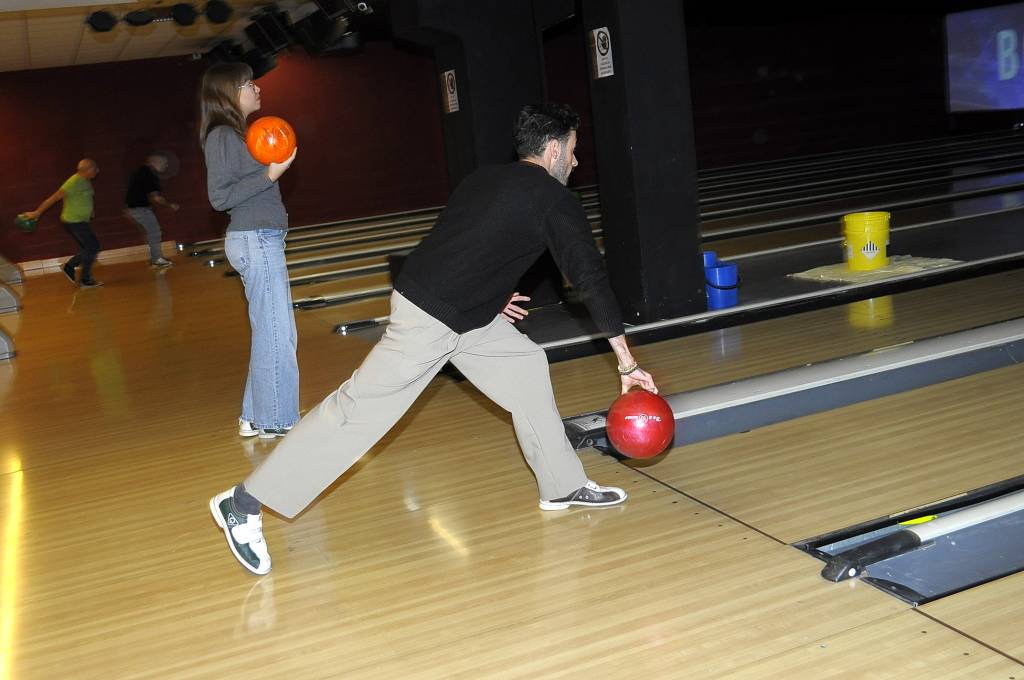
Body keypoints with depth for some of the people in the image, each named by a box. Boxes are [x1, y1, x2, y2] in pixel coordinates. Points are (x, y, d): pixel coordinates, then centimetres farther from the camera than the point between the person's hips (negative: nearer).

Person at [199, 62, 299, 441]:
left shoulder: (238, 133, 16)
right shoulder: (222, 136, -11)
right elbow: (220, 197, -17)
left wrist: (276, 167, 10)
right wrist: (271, 174, -19)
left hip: (263, 240, 10)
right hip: (255, 242, -10)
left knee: (272, 334, 13)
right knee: (277, 335, -3)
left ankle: (255, 417, 22)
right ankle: (276, 422, 7)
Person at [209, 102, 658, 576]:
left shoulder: (484, 179, 15)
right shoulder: (554, 200, -7)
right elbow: (591, 279, -7)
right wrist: (627, 363, -4)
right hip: (430, 322, -10)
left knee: (526, 366, 16)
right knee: (359, 410, -5)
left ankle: (563, 486, 25)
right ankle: (243, 504, 3)